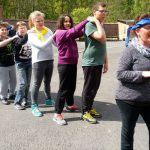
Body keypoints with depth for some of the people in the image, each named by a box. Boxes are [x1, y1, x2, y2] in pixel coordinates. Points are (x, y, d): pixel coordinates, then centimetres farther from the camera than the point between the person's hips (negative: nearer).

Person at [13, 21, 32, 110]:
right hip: (20, 63, -4)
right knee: (23, 83, -9)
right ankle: (17, 102, 4)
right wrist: (28, 33, -44)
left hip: (29, 62, 4)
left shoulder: (29, 37, 3)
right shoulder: (16, 39, -9)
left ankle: (25, 100, 24)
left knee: (28, 83, 9)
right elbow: (21, 42, -34)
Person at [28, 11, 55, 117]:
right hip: (38, 61, -5)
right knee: (37, 84, 0)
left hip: (50, 60, 5)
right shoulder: (31, 34, -8)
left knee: (47, 82, 20)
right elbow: (42, 45, -22)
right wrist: (53, 36, -24)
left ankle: (48, 99, 38)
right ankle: (34, 106, 8)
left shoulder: (48, 30, 5)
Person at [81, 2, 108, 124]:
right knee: (89, 88, -1)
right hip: (90, 62, -8)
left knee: (95, 87, 14)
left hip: (98, 62, 8)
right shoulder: (90, 25, -13)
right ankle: (85, 112, 10)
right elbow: (102, 37, -30)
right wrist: (98, 22, -18)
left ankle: (90, 108, 27)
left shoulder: (100, 26, 15)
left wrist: (106, 62, 17)